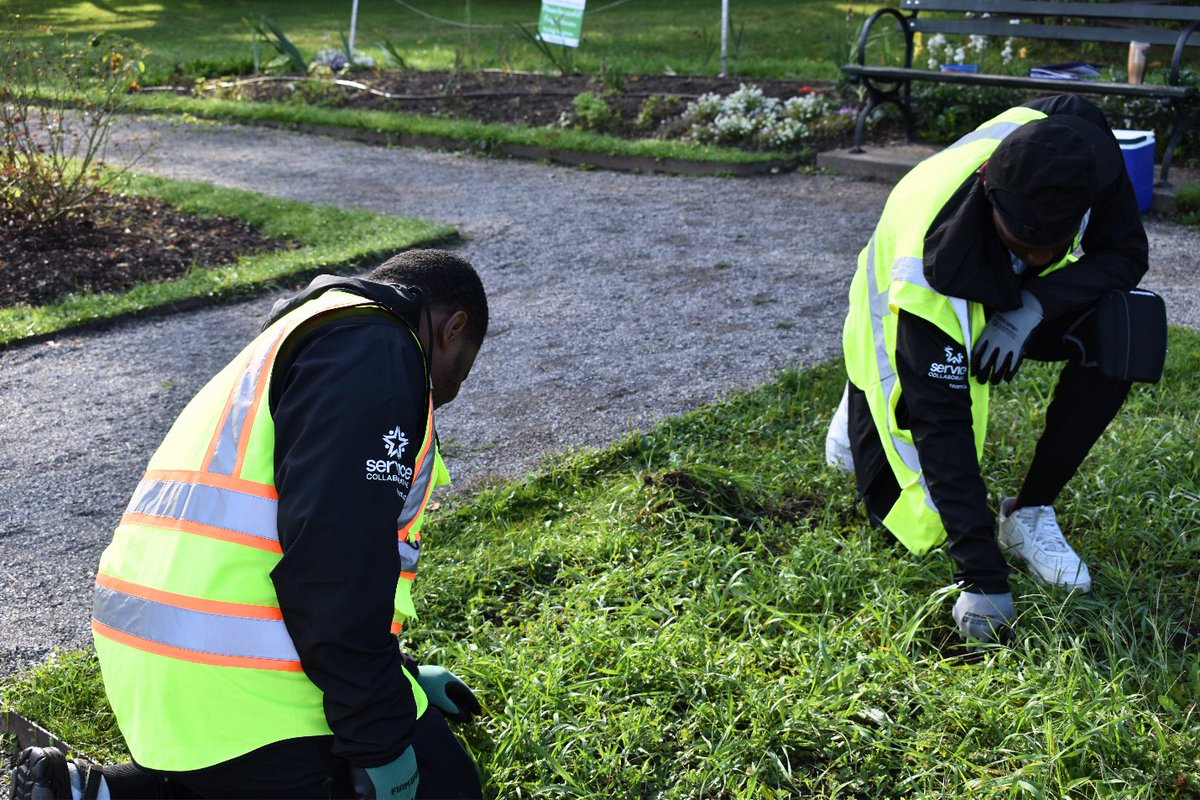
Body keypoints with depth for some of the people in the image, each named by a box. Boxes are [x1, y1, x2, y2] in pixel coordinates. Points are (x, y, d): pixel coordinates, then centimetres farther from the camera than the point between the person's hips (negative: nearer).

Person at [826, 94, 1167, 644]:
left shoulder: (1082, 148, -32)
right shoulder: (927, 262, -42)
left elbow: (1126, 253, -17)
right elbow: (943, 422, -39)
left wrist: (1036, 305, -38)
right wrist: (982, 577, -40)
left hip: (1029, 302, 4)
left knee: (1127, 328, -29)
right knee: (911, 519, -9)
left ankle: (1030, 514, -13)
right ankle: (862, 419, 25)